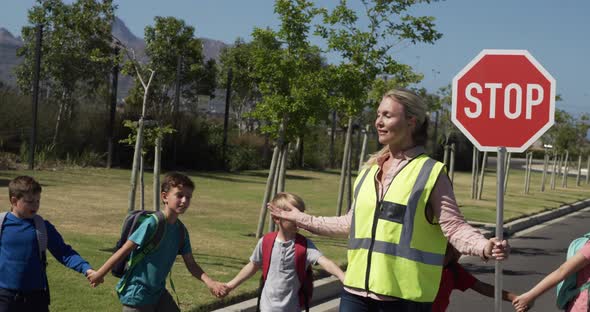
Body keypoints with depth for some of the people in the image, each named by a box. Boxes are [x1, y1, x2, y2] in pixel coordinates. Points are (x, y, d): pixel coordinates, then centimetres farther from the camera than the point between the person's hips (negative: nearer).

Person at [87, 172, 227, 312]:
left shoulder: (181, 230, 1)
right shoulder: (152, 223, -20)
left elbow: (191, 264, 3)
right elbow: (124, 251, -16)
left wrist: (209, 282, -12)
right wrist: (100, 274, -9)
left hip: (158, 292, 7)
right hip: (136, 293, -7)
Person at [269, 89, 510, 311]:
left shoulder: (431, 173, -6)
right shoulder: (369, 170, 13)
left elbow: (454, 226, -11)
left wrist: (484, 247, -31)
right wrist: (302, 219, 28)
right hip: (357, 290, 6)